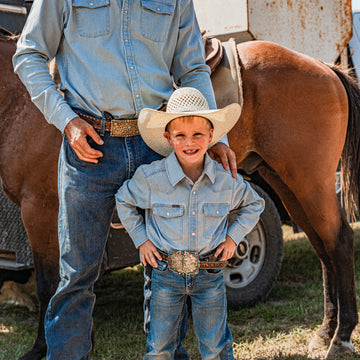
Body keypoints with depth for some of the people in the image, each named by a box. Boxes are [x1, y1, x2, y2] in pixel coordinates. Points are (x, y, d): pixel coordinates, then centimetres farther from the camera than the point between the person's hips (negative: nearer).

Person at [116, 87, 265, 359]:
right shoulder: (151, 178, -13)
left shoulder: (227, 180, -8)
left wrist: (233, 237, 2)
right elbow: (124, 202, 8)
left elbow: (254, 205, 12)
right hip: (166, 274, 0)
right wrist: (141, 239, 2)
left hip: (210, 275, 1)